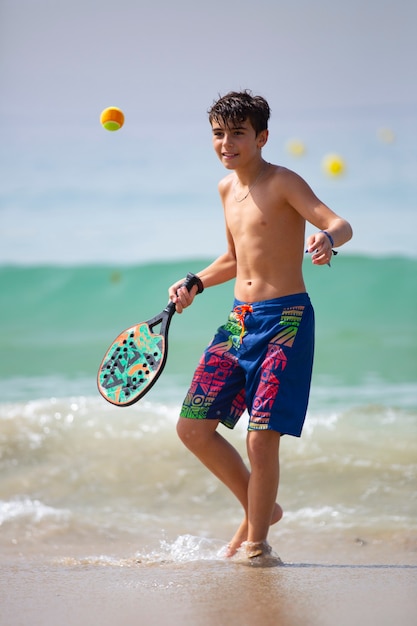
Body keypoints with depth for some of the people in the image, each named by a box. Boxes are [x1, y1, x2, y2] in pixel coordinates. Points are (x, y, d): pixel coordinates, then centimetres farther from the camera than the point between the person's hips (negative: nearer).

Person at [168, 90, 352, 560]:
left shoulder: (283, 182, -9)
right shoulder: (227, 188, 14)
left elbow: (341, 224, -21)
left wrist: (327, 237, -43)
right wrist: (194, 284, 15)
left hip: (285, 319, -8)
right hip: (239, 321, 8)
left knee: (261, 437, -12)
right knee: (193, 428, 4)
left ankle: (256, 542, 6)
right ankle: (260, 510, 22)